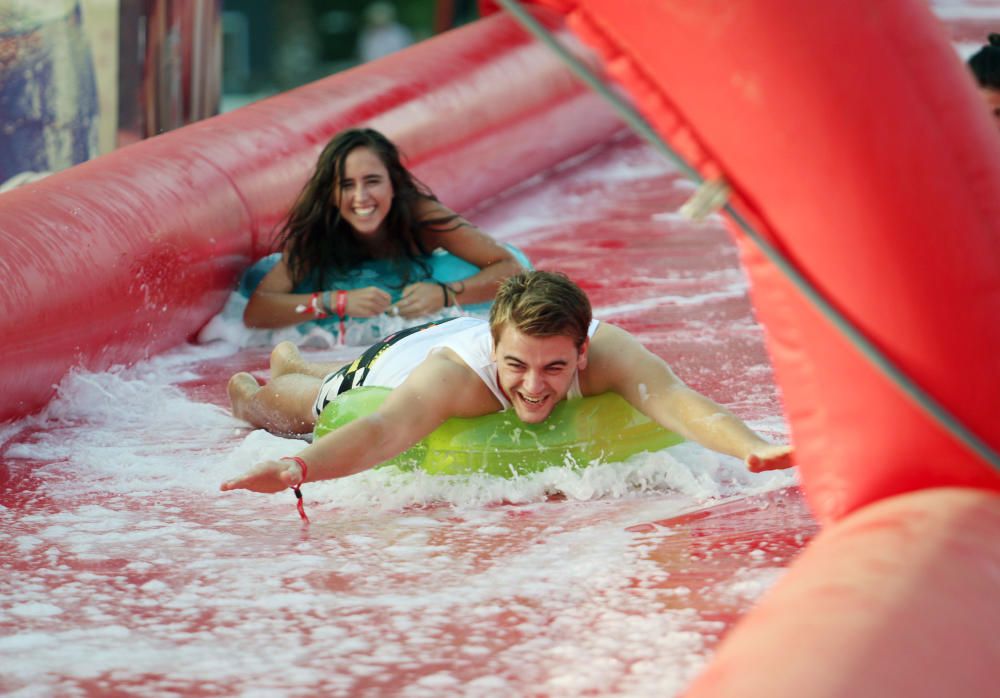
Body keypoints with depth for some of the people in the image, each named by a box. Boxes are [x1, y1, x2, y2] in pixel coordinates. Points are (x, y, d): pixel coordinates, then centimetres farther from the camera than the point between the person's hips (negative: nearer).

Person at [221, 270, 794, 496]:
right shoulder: (453, 371, -52)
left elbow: (676, 400, -61)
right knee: (310, 407, 26)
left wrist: (754, 449, -81)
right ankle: (248, 385, 65)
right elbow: (384, 429, -66)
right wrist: (297, 467, -86)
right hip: (401, 361, -4)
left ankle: (292, 362, 71)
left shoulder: (608, 353, -46)